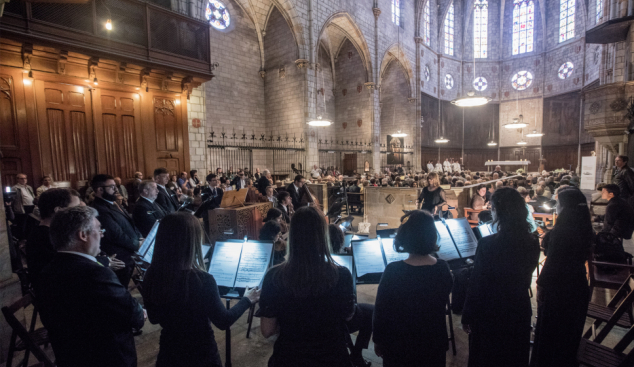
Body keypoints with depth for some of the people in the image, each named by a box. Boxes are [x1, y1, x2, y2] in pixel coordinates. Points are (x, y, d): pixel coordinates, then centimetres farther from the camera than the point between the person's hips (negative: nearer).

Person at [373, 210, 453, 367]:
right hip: (434, 343, 3)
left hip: (399, 345, -3)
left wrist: (378, 340, -1)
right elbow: (444, 300, 6)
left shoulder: (393, 271, -25)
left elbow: (381, 310, -15)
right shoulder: (443, 268, -14)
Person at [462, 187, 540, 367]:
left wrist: (466, 317, -6)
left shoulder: (487, 244, -26)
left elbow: (476, 285, -18)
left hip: (489, 314, -5)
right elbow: (524, 276, 7)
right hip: (520, 311, 5)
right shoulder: (532, 241, -9)